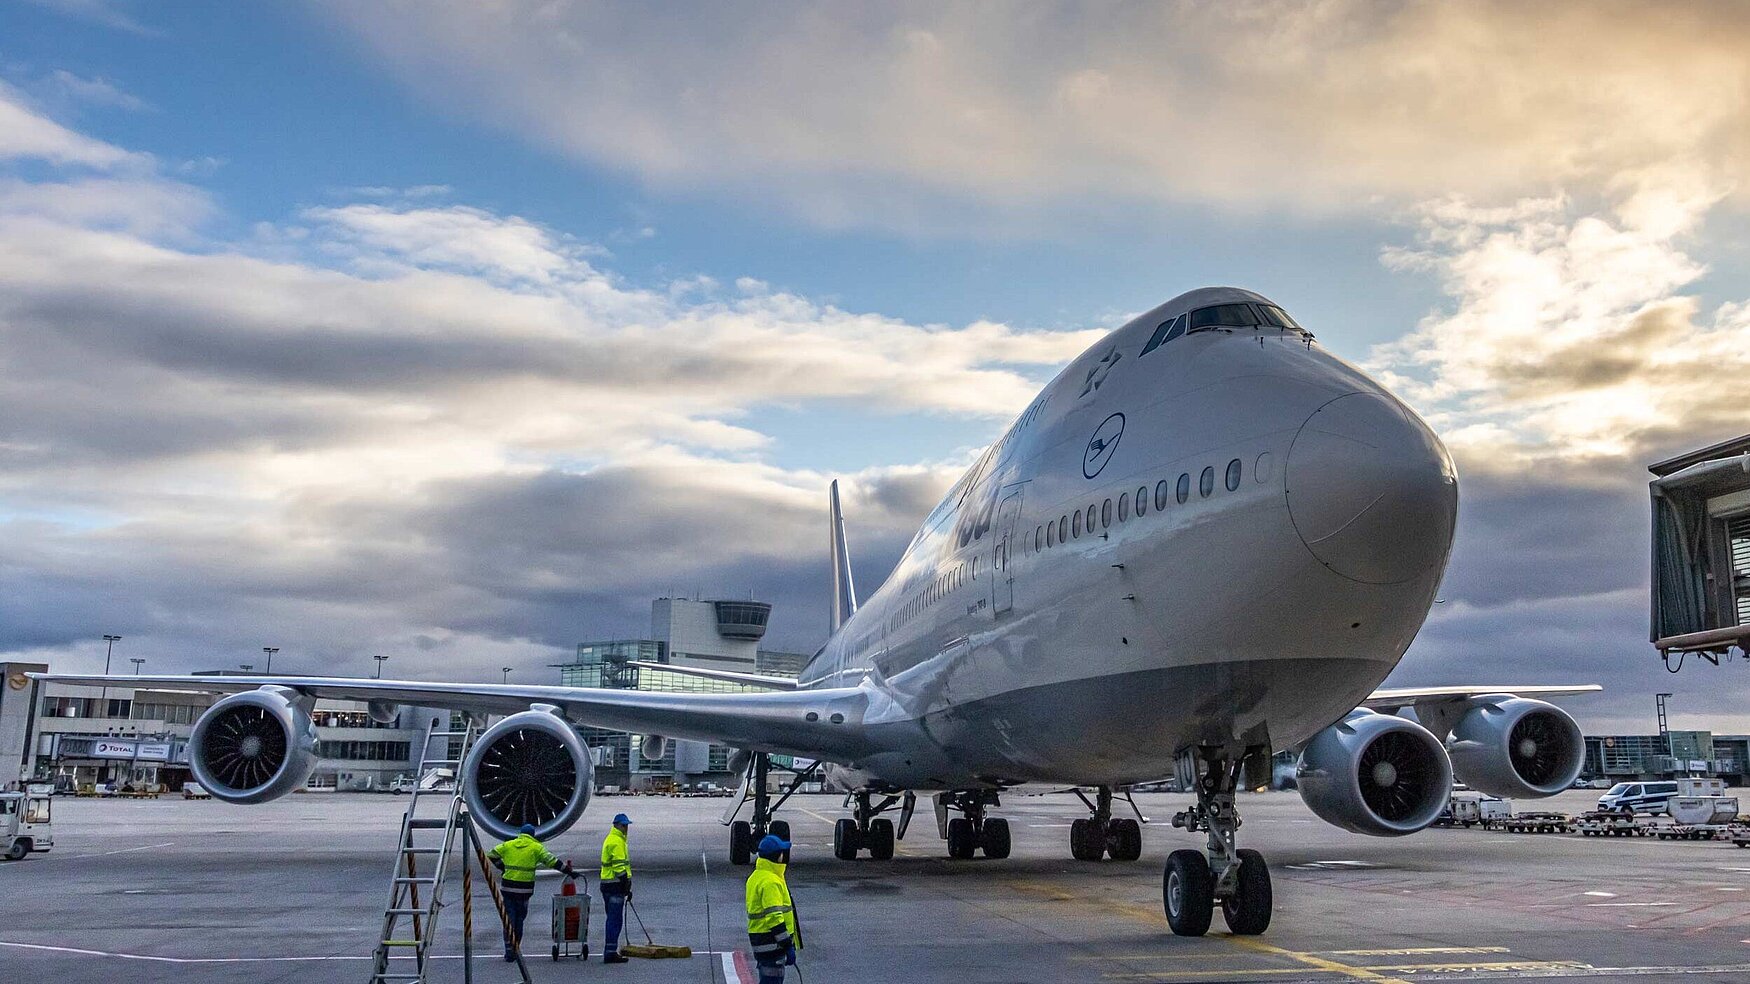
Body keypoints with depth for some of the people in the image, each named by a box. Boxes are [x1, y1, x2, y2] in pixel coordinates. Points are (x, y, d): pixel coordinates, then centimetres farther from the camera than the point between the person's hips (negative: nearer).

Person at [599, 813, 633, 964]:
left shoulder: (611, 839, 19)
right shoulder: (616, 841, -14)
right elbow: (620, 867, -20)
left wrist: (626, 888, 26)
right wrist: (627, 888, -17)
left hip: (607, 884, 11)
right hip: (615, 885, -11)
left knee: (612, 919, 16)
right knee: (615, 920, -8)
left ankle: (610, 952, 22)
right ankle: (610, 953, -9)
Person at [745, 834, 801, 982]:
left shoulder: (756, 877, 14)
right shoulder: (770, 882, -19)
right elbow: (774, 917, -25)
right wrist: (788, 946, -22)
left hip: (759, 938, 10)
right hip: (771, 942, -10)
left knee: (767, 979, 19)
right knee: (772, 980, -8)